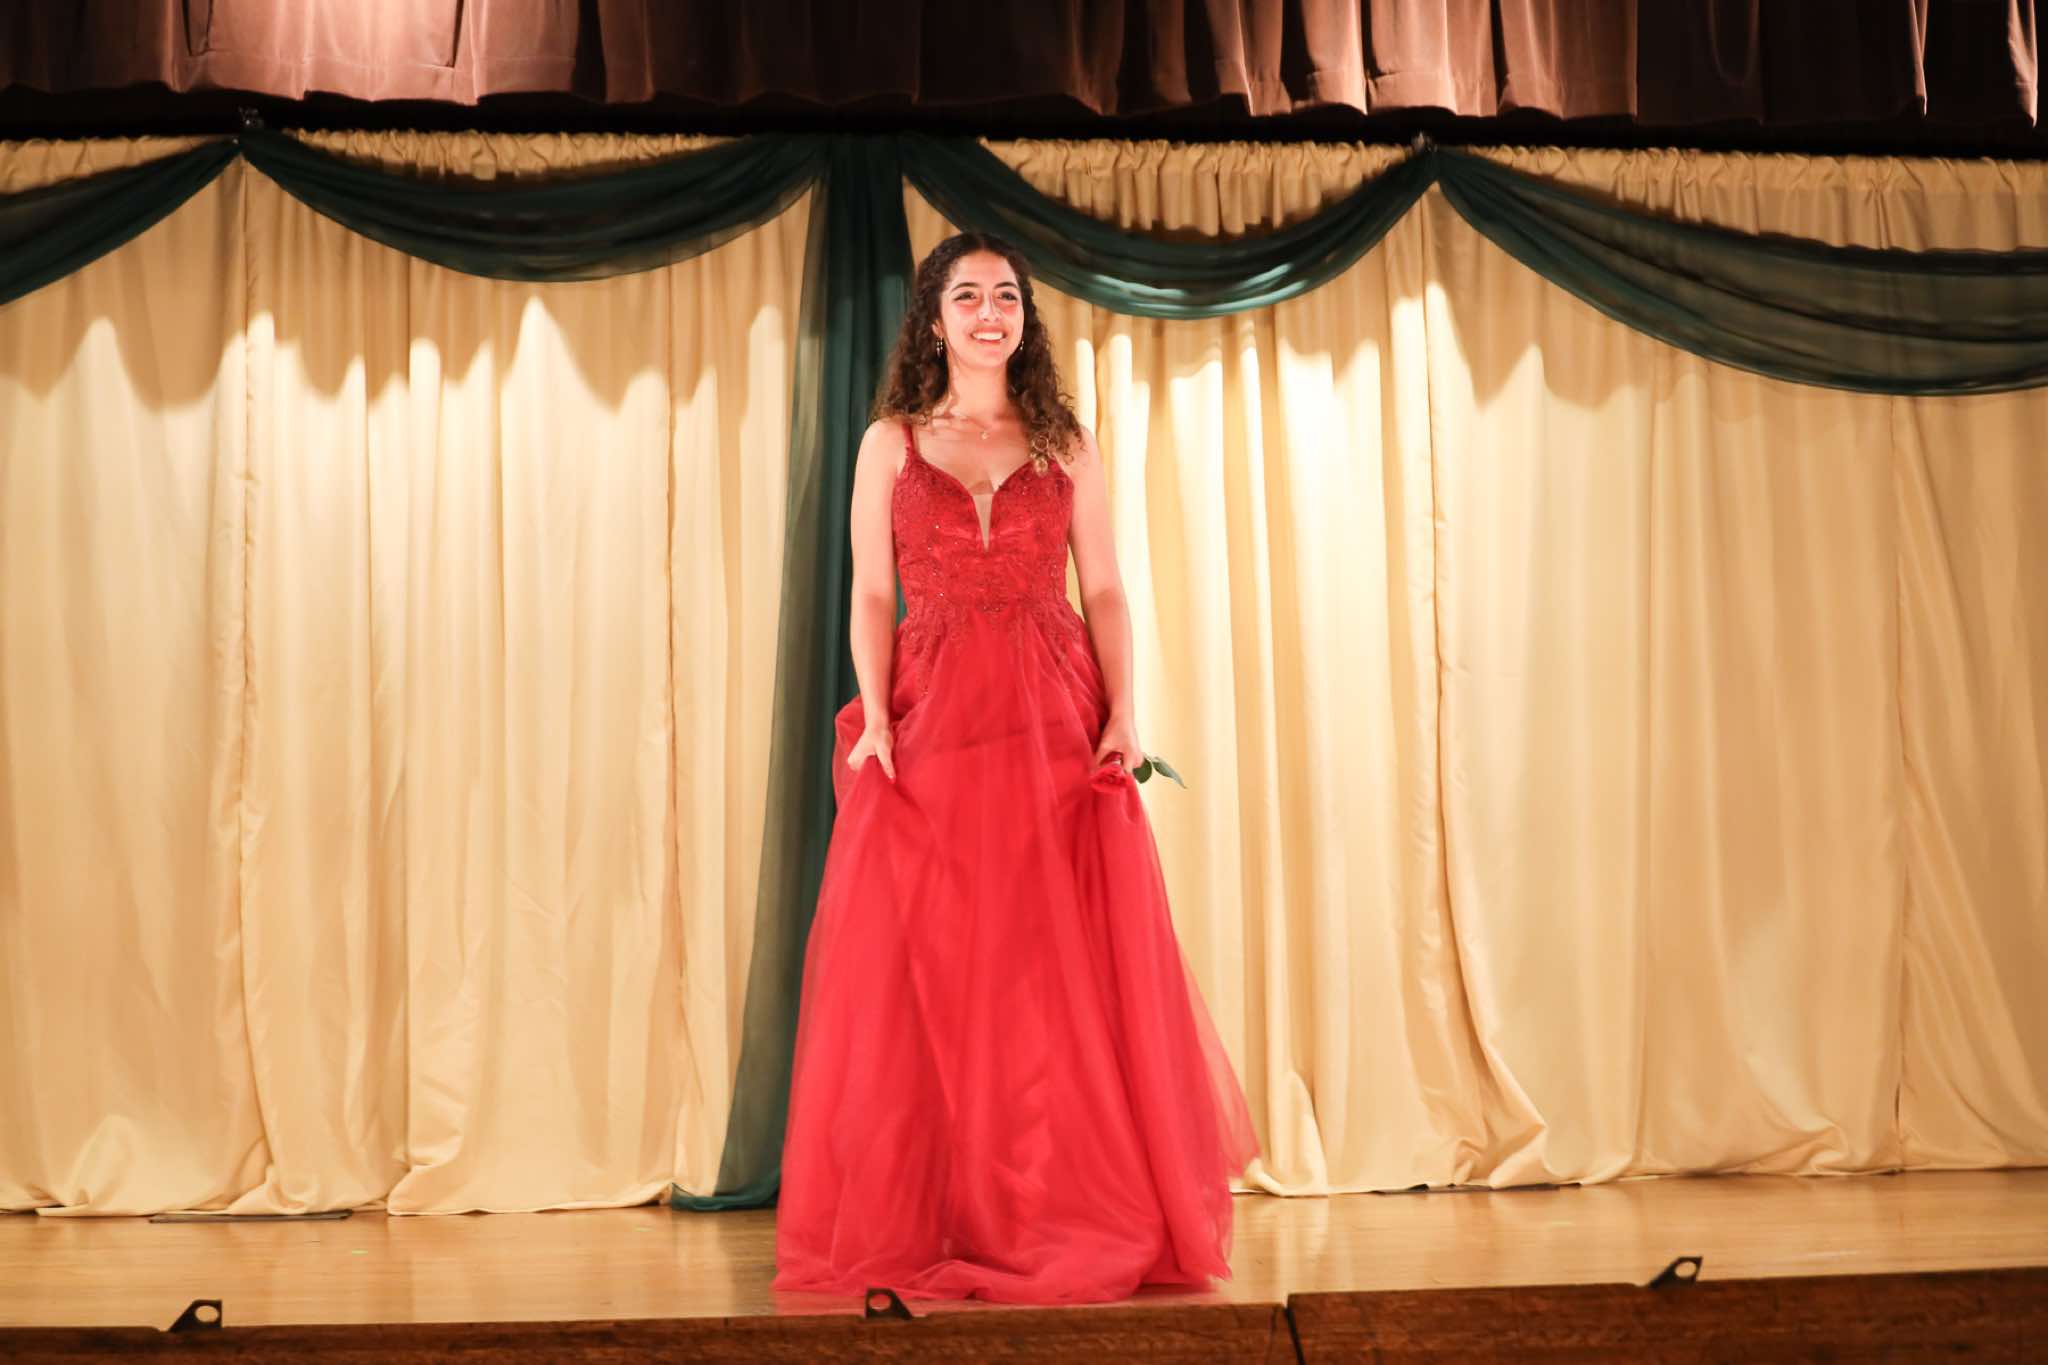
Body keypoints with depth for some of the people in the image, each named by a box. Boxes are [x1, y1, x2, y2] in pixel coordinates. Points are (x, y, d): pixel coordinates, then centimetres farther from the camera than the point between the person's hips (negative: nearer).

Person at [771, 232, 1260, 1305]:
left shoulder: (1066, 445, 13)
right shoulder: (890, 443, 10)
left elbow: (1104, 592, 8)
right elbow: (873, 594, 5)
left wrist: (1123, 713, -6)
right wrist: (875, 718, -9)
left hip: (1055, 727, 1)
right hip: (931, 726, 0)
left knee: (1068, 974, -2)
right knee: (928, 977, -2)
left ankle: (1074, 1218, 6)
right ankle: (928, 1226, 6)